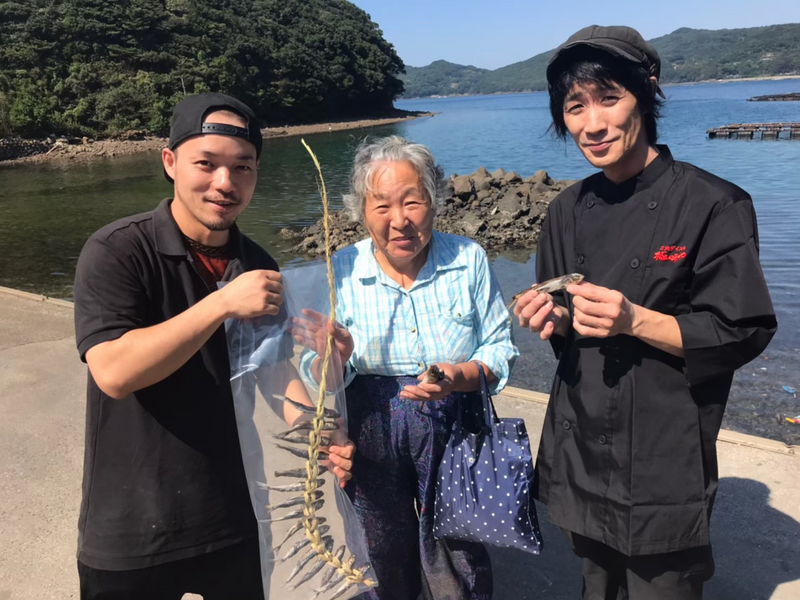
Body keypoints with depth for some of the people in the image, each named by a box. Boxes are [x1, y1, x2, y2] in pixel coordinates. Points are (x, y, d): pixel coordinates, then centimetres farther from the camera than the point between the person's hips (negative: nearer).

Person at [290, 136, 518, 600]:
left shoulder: (469, 259, -8)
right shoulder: (341, 271, -8)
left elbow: (502, 349, -4)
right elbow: (319, 383, -7)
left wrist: (459, 377, -24)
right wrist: (334, 357, -30)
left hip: (454, 433, 0)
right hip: (371, 436, 1)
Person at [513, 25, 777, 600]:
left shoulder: (712, 206, -14)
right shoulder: (570, 210, 3)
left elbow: (743, 333, -13)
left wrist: (636, 321, -25)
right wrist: (554, 319, -10)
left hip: (664, 461, -5)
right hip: (582, 449, 5)